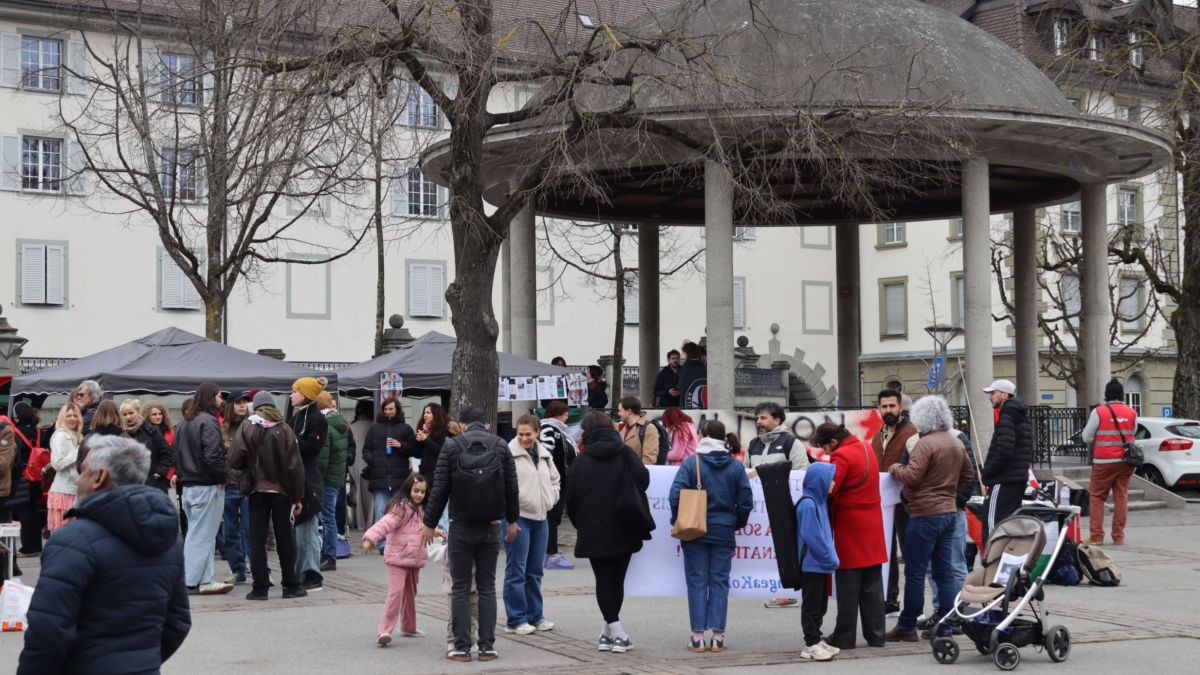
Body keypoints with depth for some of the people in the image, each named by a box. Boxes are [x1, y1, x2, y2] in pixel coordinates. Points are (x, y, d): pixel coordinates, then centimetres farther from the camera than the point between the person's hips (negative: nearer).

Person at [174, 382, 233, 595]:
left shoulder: (184, 424, 15)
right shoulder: (208, 422, -14)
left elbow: (177, 453, 16)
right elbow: (212, 455, -23)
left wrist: (182, 474, 13)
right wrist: (223, 477, -11)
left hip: (188, 485, 9)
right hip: (207, 486, -9)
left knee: (198, 534, 13)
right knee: (201, 535, -3)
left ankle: (204, 580, 14)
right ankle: (190, 582, -2)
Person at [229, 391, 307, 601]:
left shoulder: (247, 427, -3)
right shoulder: (284, 428, -2)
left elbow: (234, 461, -10)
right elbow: (295, 466, -4)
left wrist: (250, 466, 12)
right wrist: (298, 497, 2)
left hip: (257, 490, -1)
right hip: (282, 490, 1)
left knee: (257, 540, 5)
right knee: (285, 538, 9)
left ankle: (260, 587, 2)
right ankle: (291, 585, 12)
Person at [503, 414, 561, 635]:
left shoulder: (545, 455, 12)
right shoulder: (509, 453, -9)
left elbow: (555, 480, 26)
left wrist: (551, 499, 10)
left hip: (540, 517, 7)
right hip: (517, 517, -7)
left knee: (535, 570, 13)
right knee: (516, 570, -3)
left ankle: (534, 615, 22)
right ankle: (516, 619, 3)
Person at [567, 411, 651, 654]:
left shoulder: (580, 461, -4)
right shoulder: (626, 454, -2)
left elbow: (571, 497, -4)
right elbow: (643, 479, -10)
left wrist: (580, 524, 10)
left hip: (594, 532, -1)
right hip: (623, 531, 2)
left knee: (603, 581, 3)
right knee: (617, 580, 13)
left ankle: (614, 633, -6)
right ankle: (610, 631, 17)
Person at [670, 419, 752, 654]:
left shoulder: (691, 462, -7)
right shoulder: (736, 466, 1)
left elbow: (675, 495, -13)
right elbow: (746, 502, 1)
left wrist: (678, 522, 1)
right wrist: (737, 523, 16)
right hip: (724, 532, 2)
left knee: (697, 581, 4)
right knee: (720, 581, 7)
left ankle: (698, 636, 2)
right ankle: (718, 636, 4)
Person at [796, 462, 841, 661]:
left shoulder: (819, 502, 12)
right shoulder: (808, 505, -19)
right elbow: (812, 537, -21)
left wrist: (831, 558, 11)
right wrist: (830, 559, -14)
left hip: (821, 564, 9)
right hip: (811, 564, -9)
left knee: (820, 604, 14)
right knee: (811, 604, -2)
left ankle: (816, 641, 22)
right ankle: (811, 644, 4)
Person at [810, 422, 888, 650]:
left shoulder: (841, 456, -16)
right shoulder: (866, 448, 12)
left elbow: (827, 491, -21)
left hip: (850, 527, -8)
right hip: (872, 525, 8)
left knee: (848, 586, 0)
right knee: (872, 584, 11)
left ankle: (845, 637, 6)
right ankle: (875, 634, 15)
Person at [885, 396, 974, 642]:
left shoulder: (925, 444, -16)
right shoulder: (956, 443, 12)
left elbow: (911, 476, -21)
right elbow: (968, 475, 22)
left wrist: (894, 468, -3)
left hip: (925, 514, -8)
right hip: (949, 512, 8)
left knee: (914, 572, -2)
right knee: (944, 571, 10)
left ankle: (907, 626, 2)